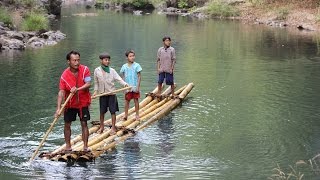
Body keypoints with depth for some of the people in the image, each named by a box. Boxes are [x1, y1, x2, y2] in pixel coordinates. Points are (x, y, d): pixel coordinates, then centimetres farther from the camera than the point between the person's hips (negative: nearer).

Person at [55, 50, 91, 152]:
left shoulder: (85, 70, -11)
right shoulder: (64, 75, -15)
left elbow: (88, 84, -18)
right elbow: (61, 92, -20)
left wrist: (77, 89, -36)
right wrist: (58, 108, -29)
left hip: (83, 102, 0)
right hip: (70, 104, 0)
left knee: (84, 124, 1)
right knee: (67, 124, 4)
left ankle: (85, 146, 8)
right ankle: (68, 146, 17)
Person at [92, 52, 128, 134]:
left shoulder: (112, 71, -2)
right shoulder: (97, 70, 0)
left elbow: (118, 78, -11)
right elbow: (96, 82, 10)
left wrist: (125, 84, -27)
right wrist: (95, 91, 1)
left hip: (111, 93, -1)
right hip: (102, 94, 1)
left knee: (113, 111, 0)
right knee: (102, 111, 11)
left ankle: (113, 128, 10)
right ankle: (101, 127, 27)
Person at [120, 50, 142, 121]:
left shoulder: (137, 65, -5)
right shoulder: (124, 66, 2)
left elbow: (139, 76, -4)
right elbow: (123, 77, 8)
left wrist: (138, 86, -9)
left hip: (135, 87, -1)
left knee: (136, 100, 6)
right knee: (127, 100, 7)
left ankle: (137, 115, 15)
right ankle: (125, 115, 15)